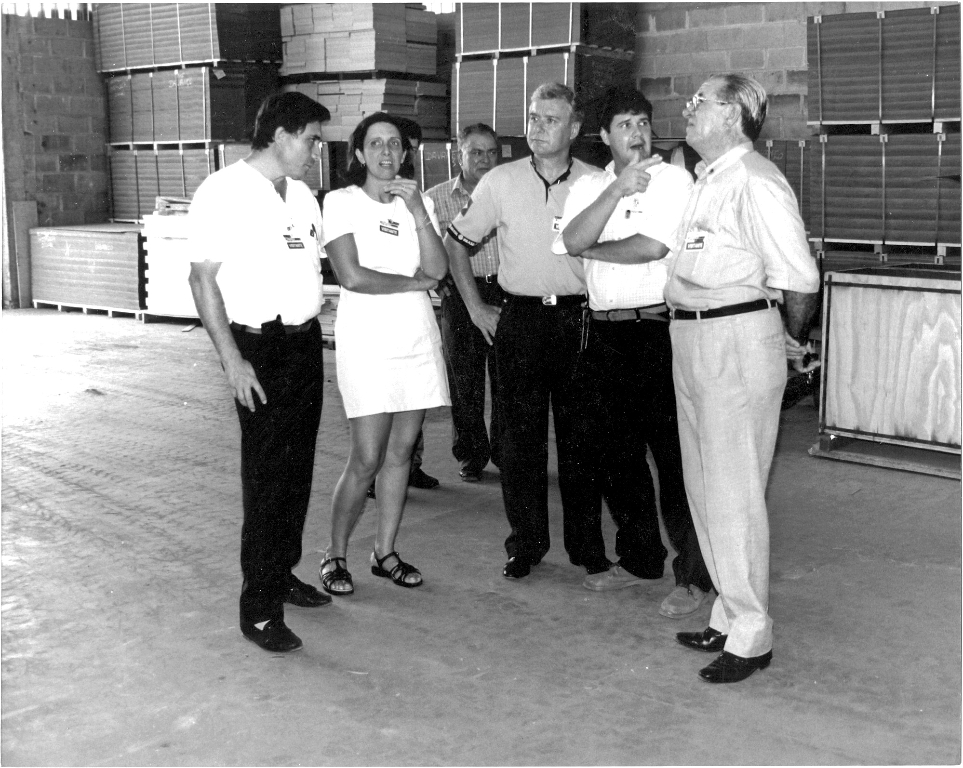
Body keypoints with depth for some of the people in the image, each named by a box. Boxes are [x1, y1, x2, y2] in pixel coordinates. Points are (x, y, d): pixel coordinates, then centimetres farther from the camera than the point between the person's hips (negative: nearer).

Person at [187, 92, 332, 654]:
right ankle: (259, 608, 4)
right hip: (260, 348, -7)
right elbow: (203, 278, -11)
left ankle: (282, 575, 28)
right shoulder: (225, 191, -9)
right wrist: (232, 359, -17)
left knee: (297, 471, 13)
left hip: (306, 343, 8)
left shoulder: (301, 194, 14)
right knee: (267, 477, -5)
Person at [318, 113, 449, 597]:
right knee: (366, 460, -6)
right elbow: (352, 276, -14)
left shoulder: (417, 203, 12)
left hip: (418, 341, 5)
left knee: (400, 452, 8)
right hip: (367, 343, -5)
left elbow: (438, 269, -2)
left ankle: (385, 553, 20)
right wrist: (415, 282, -5)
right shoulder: (341, 202, -2)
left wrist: (417, 211, -12)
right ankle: (335, 555, 11)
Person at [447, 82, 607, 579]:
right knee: (520, 434, 3)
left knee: (580, 432, 5)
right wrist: (475, 307, 4)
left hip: (578, 318, 0)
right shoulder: (500, 182, 1)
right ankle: (526, 542, 15)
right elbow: (457, 241, 8)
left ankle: (586, 541, 17)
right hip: (520, 318, 0)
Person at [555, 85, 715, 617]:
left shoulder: (672, 179, -4)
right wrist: (619, 188, -15)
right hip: (605, 331, 6)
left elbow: (652, 247, -17)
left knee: (674, 454, -4)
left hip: (658, 329, -6)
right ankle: (639, 559, 29)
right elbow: (573, 240, -6)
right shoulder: (588, 186, 13)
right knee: (616, 453, 14)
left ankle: (694, 576, 6)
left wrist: (590, 251, -3)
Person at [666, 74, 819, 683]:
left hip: (737, 341, -9)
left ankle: (751, 635, 11)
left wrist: (793, 344, -4)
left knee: (734, 493, -2)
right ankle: (730, 615, 29)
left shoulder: (756, 182, -15)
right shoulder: (709, 178, 14)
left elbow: (801, 279, -17)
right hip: (693, 342, 10)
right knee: (705, 487, 15)